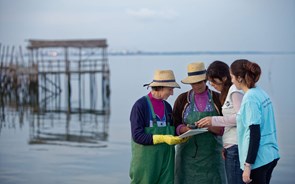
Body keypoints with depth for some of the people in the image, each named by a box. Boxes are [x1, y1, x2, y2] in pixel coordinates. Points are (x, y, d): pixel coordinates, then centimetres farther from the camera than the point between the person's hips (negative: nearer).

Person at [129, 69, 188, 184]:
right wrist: (163, 138, -23)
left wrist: (180, 138, -4)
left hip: (166, 161, 6)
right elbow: (137, 136, -16)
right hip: (146, 160, -6)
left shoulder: (167, 107, 10)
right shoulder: (140, 106, -10)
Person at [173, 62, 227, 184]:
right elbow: (175, 126, 5)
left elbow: (224, 128, 2)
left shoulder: (218, 99, 5)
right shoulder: (182, 99, 7)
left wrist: (209, 127, -17)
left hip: (211, 153, 0)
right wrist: (186, 129, -15)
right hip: (188, 153, 0)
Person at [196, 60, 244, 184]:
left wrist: (214, 120, -14)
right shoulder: (228, 92, 19)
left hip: (236, 146, -9)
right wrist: (225, 146, 11)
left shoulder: (235, 91, -9)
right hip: (231, 147, 9)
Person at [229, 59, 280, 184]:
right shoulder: (262, 93, 9)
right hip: (271, 156, 9)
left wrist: (248, 165, -17)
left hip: (258, 160, -9)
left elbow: (255, 134, -19)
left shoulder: (250, 98, -15)